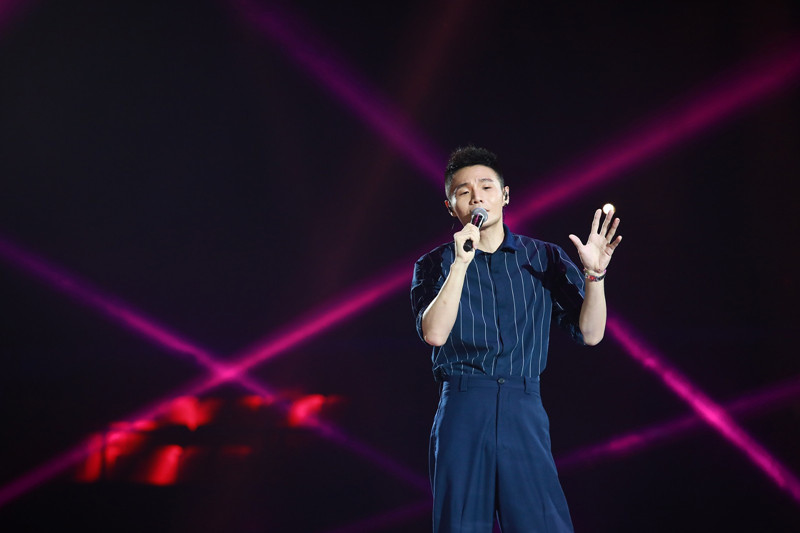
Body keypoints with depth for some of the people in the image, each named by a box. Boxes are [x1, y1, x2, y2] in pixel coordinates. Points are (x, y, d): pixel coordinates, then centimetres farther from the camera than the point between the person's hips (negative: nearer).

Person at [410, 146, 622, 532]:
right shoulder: (436, 265, 7)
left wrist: (594, 274, -10)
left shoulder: (544, 258, 10)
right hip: (461, 411, 0)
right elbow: (434, 333, -10)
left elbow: (590, 333, 5)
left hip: (524, 413, 1)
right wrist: (461, 262, -16)